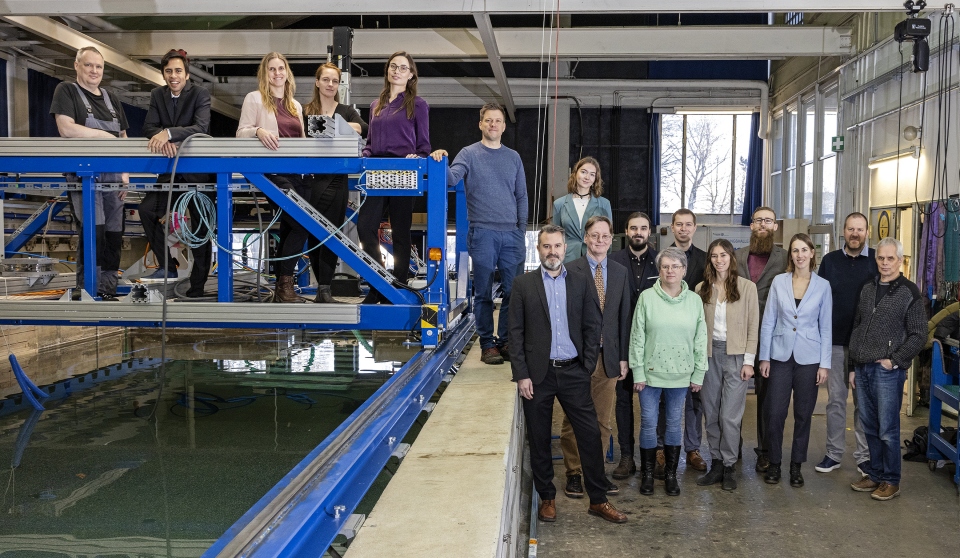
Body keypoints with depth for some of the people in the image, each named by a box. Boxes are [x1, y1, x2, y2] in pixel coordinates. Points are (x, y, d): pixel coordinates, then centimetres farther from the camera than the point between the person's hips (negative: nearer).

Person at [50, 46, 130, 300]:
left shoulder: (112, 100, 20)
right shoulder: (67, 91, 2)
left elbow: (123, 139, 19)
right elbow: (66, 129, -13)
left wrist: (125, 173, 8)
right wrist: (106, 135, -8)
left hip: (112, 174, 6)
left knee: (114, 234, 3)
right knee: (93, 230, -18)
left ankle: (108, 289, 11)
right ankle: (85, 290, -9)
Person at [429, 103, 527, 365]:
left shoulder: (513, 157, 14)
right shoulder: (469, 154, 4)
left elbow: (521, 196, 15)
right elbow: (451, 179, -11)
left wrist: (522, 231, 9)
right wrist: (441, 163, -31)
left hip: (512, 234, 3)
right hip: (482, 232, -3)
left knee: (513, 292, 3)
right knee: (484, 292, 0)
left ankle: (506, 341, 15)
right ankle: (487, 344, 9)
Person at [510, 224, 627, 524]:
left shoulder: (581, 282, 6)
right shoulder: (523, 284, 1)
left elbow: (593, 326, 6)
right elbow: (516, 333, -1)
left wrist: (586, 365, -1)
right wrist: (522, 375, -6)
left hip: (573, 372, 1)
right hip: (538, 374, -1)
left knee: (590, 434, 1)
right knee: (539, 440, 8)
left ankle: (598, 499, 14)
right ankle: (547, 498, 23)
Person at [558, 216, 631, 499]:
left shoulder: (620, 272, 10)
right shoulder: (570, 271, -4)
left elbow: (624, 316, 10)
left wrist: (623, 357, 7)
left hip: (608, 357, 4)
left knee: (603, 421, 10)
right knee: (574, 419, 5)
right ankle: (574, 473, 17)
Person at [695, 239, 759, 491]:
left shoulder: (747, 287, -1)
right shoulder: (702, 288, 6)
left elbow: (752, 327, -1)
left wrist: (748, 361, -6)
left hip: (735, 356, -3)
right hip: (709, 354, 3)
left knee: (729, 416, -4)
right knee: (711, 415, 7)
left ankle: (729, 466, 10)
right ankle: (716, 464, 18)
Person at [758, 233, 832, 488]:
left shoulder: (823, 286, -1)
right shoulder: (779, 281, 0)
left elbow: (826, 327, 2)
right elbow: (768, 321, 2)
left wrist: (824, 364, -2)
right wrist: (764, 357, -1)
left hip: (808, 358, 0)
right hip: (781, 355, 0)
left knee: (803, 414, 8)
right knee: (774, 413, -1)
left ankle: (796, 465, 22)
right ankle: (774, 463, 16)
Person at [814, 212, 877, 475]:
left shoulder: (877, 261, 0)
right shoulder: (830, 260, 5)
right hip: (836, 341, 1)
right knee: (835, 399, 7)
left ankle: (864, 456, 17)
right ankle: (834, 453, 17)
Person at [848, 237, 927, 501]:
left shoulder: (910, 293, -5)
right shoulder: (867, 289, 12)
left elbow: (918, 335, -6)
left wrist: (894, 360, -13)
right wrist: (854, 367, 13)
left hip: (888, 372, -5)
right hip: (863, 369, 6)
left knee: (888, 430, 0)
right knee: (870, 428, 13)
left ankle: (891, 481, 12)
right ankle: (875, 474, 24)